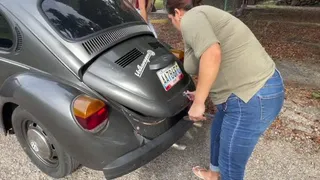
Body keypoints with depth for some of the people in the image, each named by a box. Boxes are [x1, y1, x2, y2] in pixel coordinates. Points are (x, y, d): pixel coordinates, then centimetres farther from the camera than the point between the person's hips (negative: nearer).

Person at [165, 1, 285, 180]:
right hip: (256, 89, 11)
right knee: (218, 132, 30)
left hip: (253, 98, -11)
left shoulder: (190, 19, -9)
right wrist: (202, 94, 33)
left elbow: (212, 54, -27)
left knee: (231, 165, 7)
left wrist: (198, 102, -19)